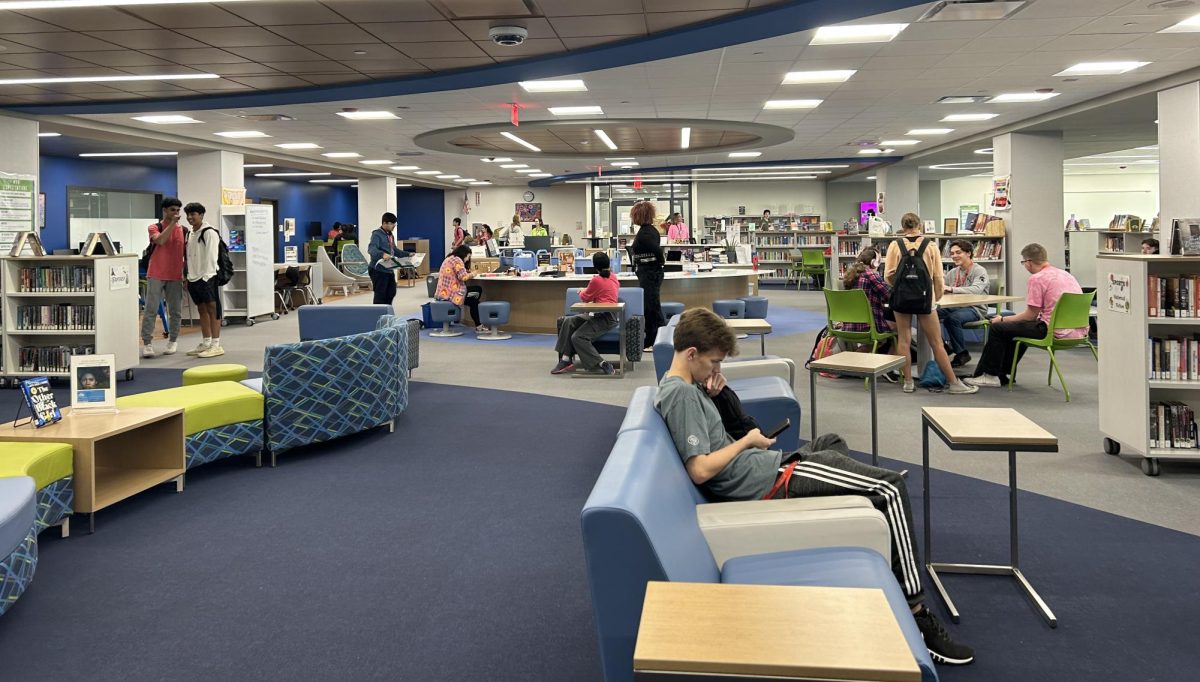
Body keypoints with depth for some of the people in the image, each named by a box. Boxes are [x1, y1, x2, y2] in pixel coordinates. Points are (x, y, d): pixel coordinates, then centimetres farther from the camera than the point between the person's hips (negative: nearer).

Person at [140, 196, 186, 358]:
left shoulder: (184, 230, 8)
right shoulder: (154, 228, 1)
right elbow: (159, 240, -20)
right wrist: (172, 223, -20)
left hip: (176, 276, 3)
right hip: (156, 276, -2)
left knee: (175, 311, 6)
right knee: (150, 309, -4)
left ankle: (173, 341, 19)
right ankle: (147, 344, -2)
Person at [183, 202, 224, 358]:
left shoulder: (209, 232, -10)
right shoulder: (189, 233, 16)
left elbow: (211, 257, -15)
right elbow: (189, 257, 20)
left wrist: (206, 276, -18)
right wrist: (188, 277, 15)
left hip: (207, 277, -8)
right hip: (194, 278, 8)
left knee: (212, 309, -7)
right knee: (202, 310, 12)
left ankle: (216, 345, -7)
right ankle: (205, 344, 17)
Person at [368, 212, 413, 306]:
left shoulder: (390, 235, 15)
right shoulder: (377, 234, -13)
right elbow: (371, 249, -29)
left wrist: (408, 254, 21)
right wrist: (382, 254, -48)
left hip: (389, 270, 9)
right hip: (379, 270, -9)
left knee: (391, 293, 15)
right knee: (380, 295, -5)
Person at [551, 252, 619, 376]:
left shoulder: (596, 280, -12)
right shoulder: (612, 277, 12)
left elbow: (585, 298, 1)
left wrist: (582, 292, 24)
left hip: (606, 319, -10)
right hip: (605, 315, 10)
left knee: (577, 337, -19)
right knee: (569, 322, 2)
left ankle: (602, 365, -18)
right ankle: (566, 359, -3)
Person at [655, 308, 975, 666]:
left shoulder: (679, 384, 10)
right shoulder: (681, 394, -20)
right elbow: (700, 470, -28)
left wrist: (716, 390, 0)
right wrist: (748, 441, -13)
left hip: (762, 467, 11)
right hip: (766, 482, -11)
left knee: (831, 443, 36)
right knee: (890, 487, -9)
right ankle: (917, 616, -10)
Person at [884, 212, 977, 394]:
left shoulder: (895, 245, -2)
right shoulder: (930, 246, -1)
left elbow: (888, 275, -4)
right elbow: (938, 276, -2)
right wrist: (936, 297, 13)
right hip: (924, 298, 0)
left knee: (904, 341, 10)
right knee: (936, 343, 6)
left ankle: (908, 382, 12)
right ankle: (953, 383, 10)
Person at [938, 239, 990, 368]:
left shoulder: (979, 271, -6)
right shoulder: (953, 272, 16)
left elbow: (976, 290, -25)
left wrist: (951, 289, -36)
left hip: (974, 308, -6)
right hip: (955, 307, 6)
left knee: (952, 318, -34)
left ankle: (962, 354, -18)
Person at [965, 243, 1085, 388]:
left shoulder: (1037, 279, -11)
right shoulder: (1066, 274, 15)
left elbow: (1030, 316, -7)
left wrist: (1002, 319, 8)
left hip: (1056, 332, -9)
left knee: (997, 328, 4)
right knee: (1018, 327, 31)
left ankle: (990, 375, 14)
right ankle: (1002, 374, 34)